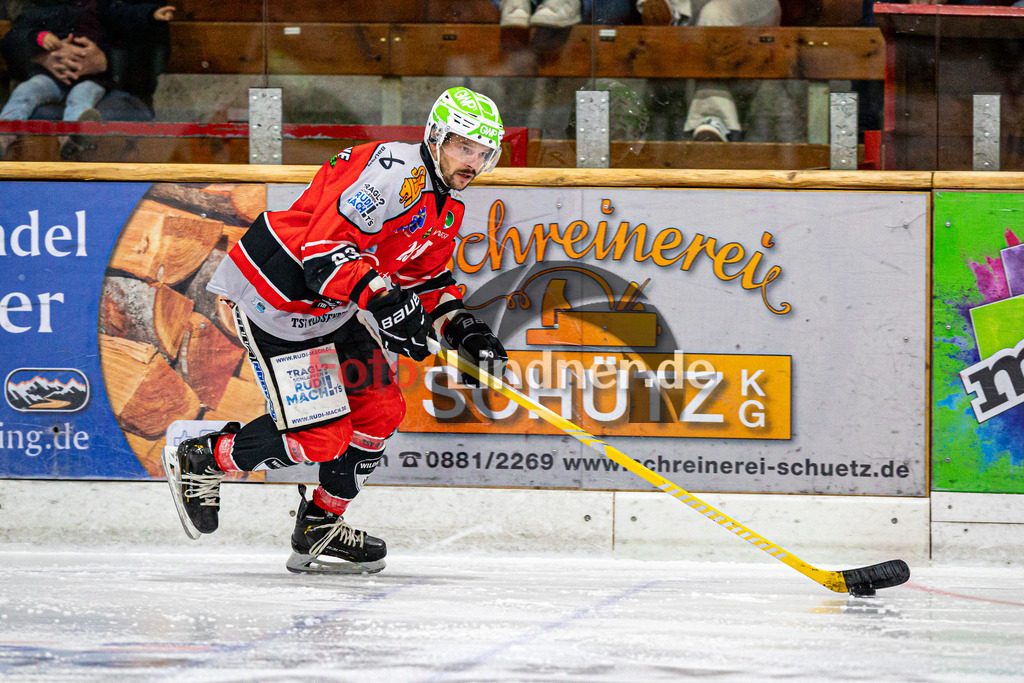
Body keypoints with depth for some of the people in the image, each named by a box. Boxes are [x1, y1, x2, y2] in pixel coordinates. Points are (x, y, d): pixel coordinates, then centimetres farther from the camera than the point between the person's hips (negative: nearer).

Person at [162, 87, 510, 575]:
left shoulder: (446, 208, 10)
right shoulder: (394, 172, -23)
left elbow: (426, 279, 21)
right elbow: (325, 247, -30)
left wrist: (462, 328, 4)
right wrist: (379, 300, -38)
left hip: (333, 310, 10)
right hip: (275, 301, -10)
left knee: (379, 410, 8)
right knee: (320, 435, -12)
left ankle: (320, 526, 23)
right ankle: (199, 460, 8)